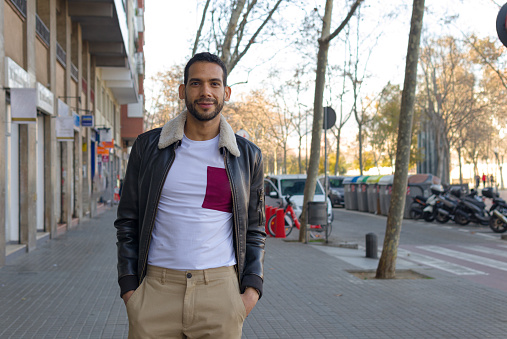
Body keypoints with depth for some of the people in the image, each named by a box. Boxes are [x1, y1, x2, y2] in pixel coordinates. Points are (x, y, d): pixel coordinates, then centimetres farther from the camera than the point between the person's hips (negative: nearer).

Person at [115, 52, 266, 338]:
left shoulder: (248, 156, 4)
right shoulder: (148, 147, 3)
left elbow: (254, 230, 10)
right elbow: (127, 222, 7)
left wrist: (252, 291, -3)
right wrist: (129, 289, -1)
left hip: (219, 291, 0)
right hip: (157, 290, 0)